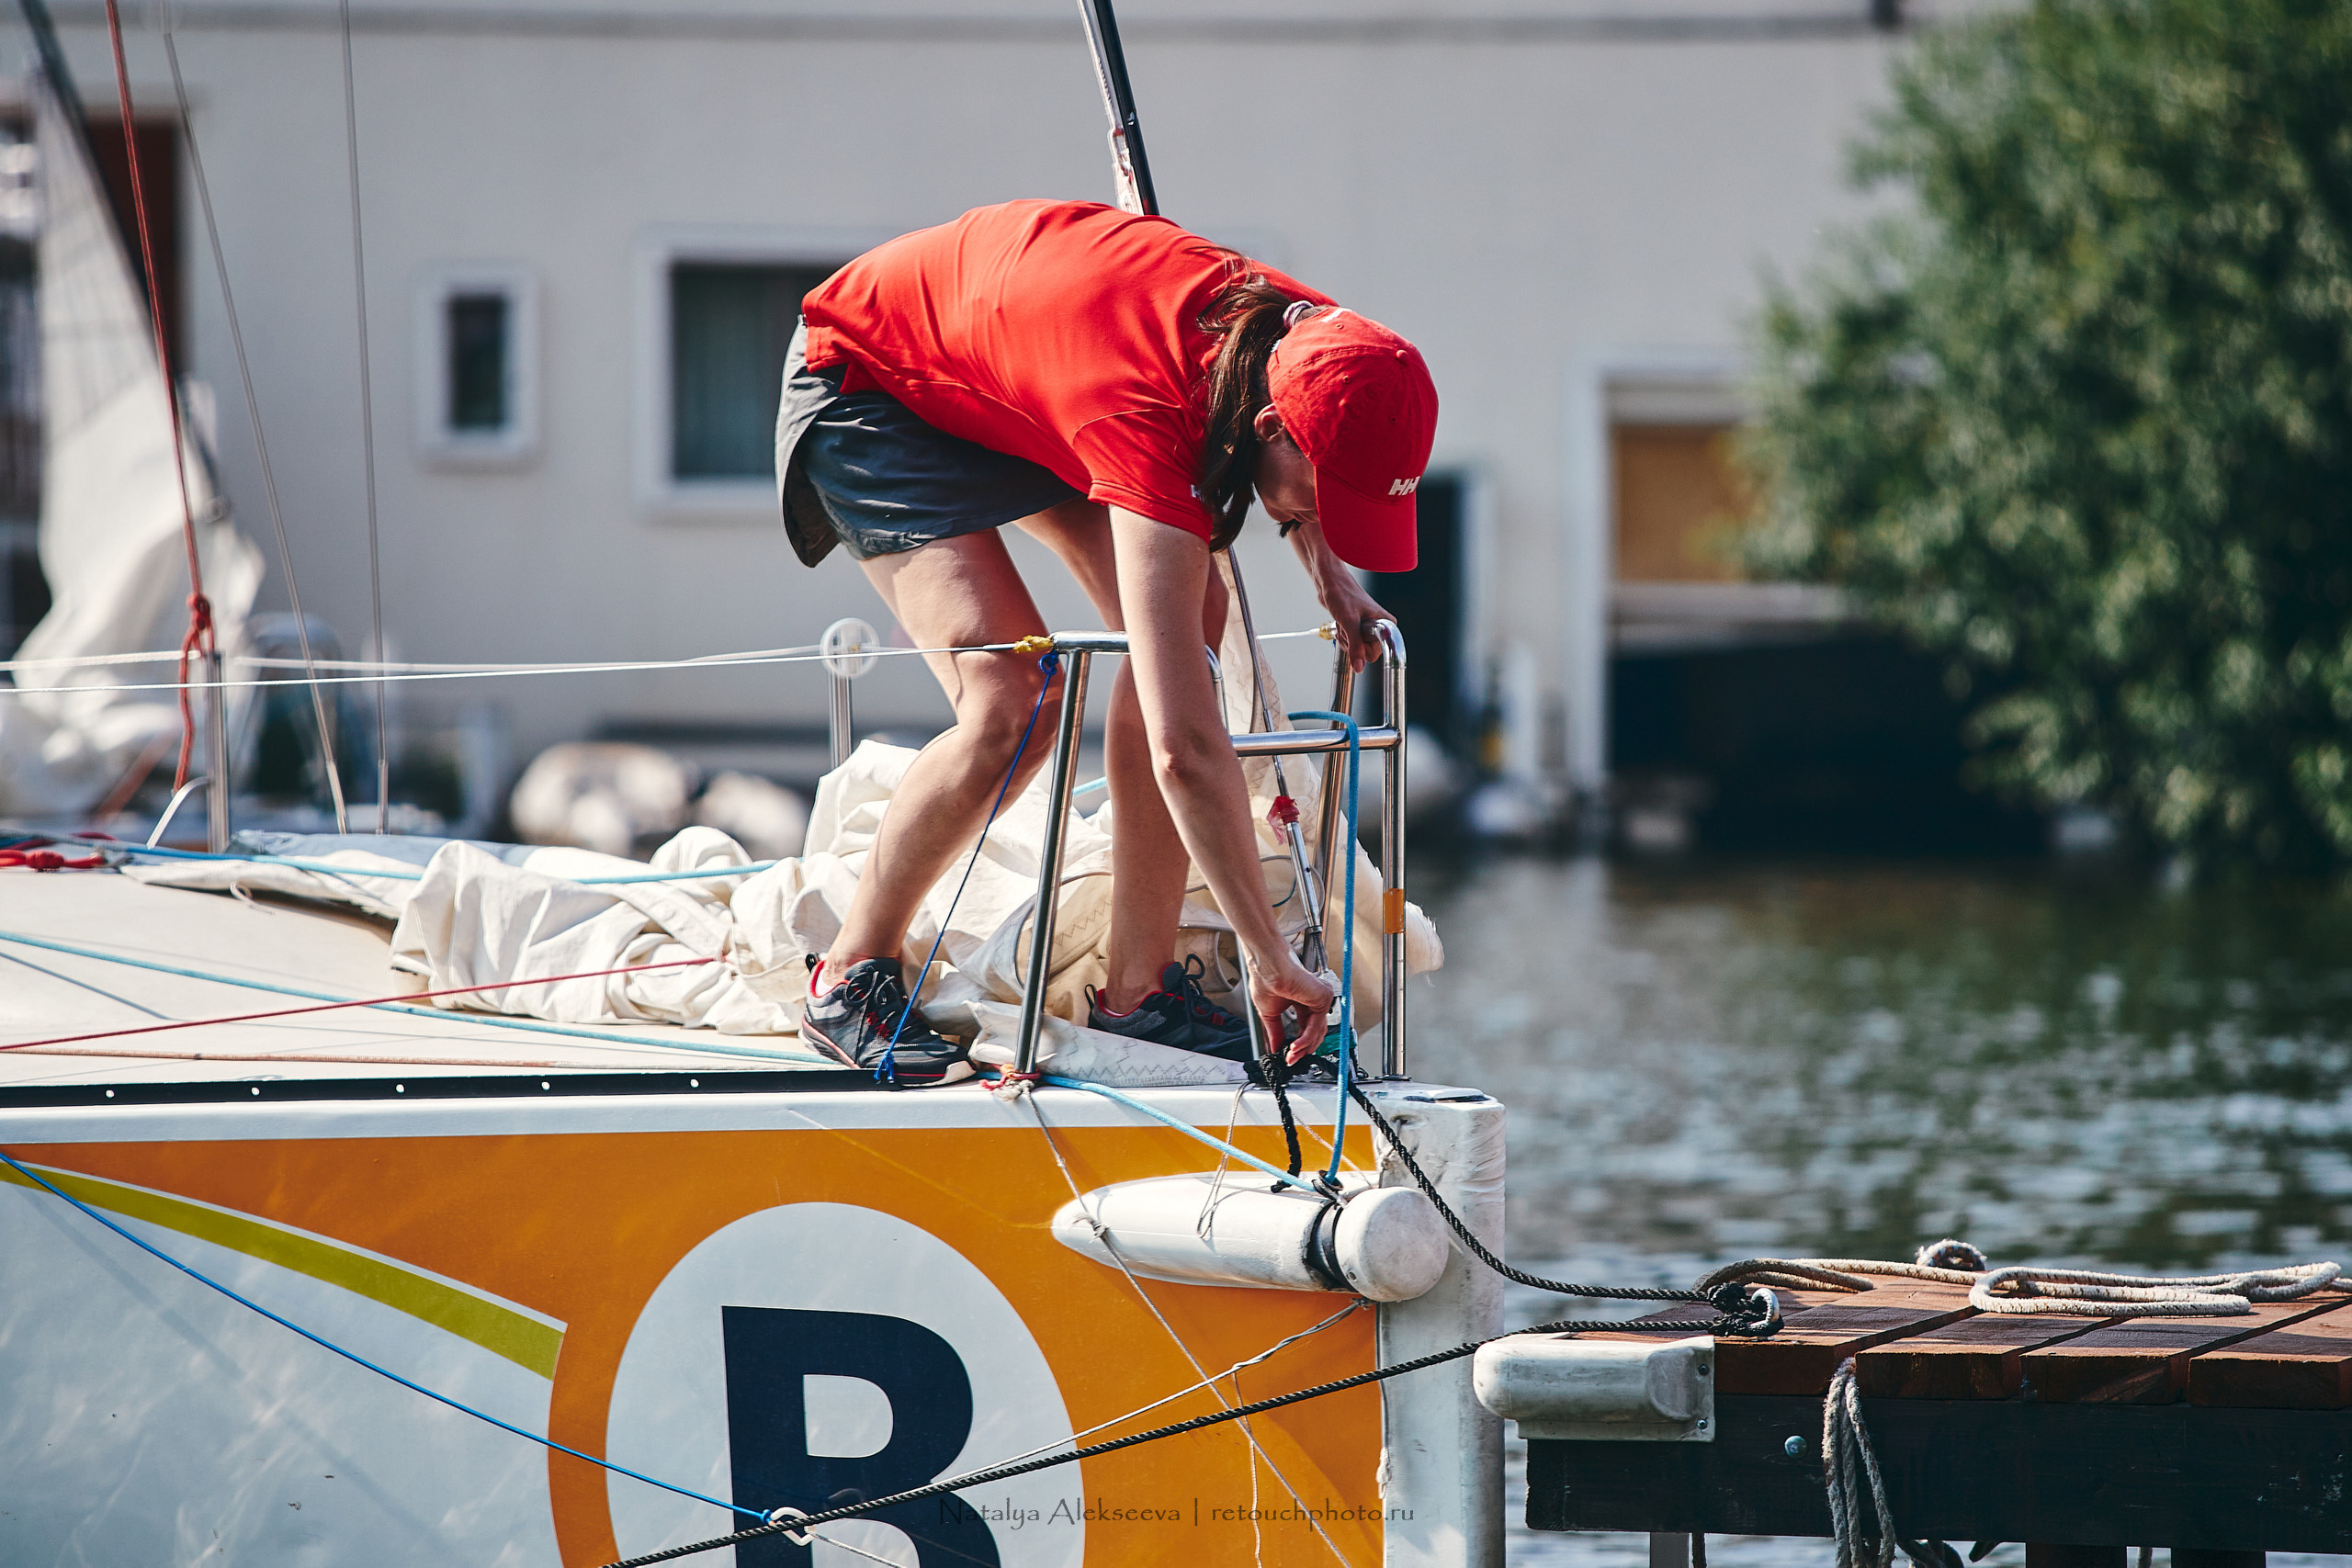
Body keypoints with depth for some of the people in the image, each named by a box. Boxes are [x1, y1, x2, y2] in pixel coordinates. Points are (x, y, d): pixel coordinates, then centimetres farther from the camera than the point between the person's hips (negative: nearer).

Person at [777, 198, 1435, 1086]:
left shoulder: (1298, 334, -22)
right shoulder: (1145, 421, -43)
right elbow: (1186, 749, -45)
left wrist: (1327, 571, -5)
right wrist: (1270, 960, -41)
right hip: (867, 374, -8)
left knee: (1189, 619, -9)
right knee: (1012, 704, -22)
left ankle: (1138, 987, -4)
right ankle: (850, 982, -3)